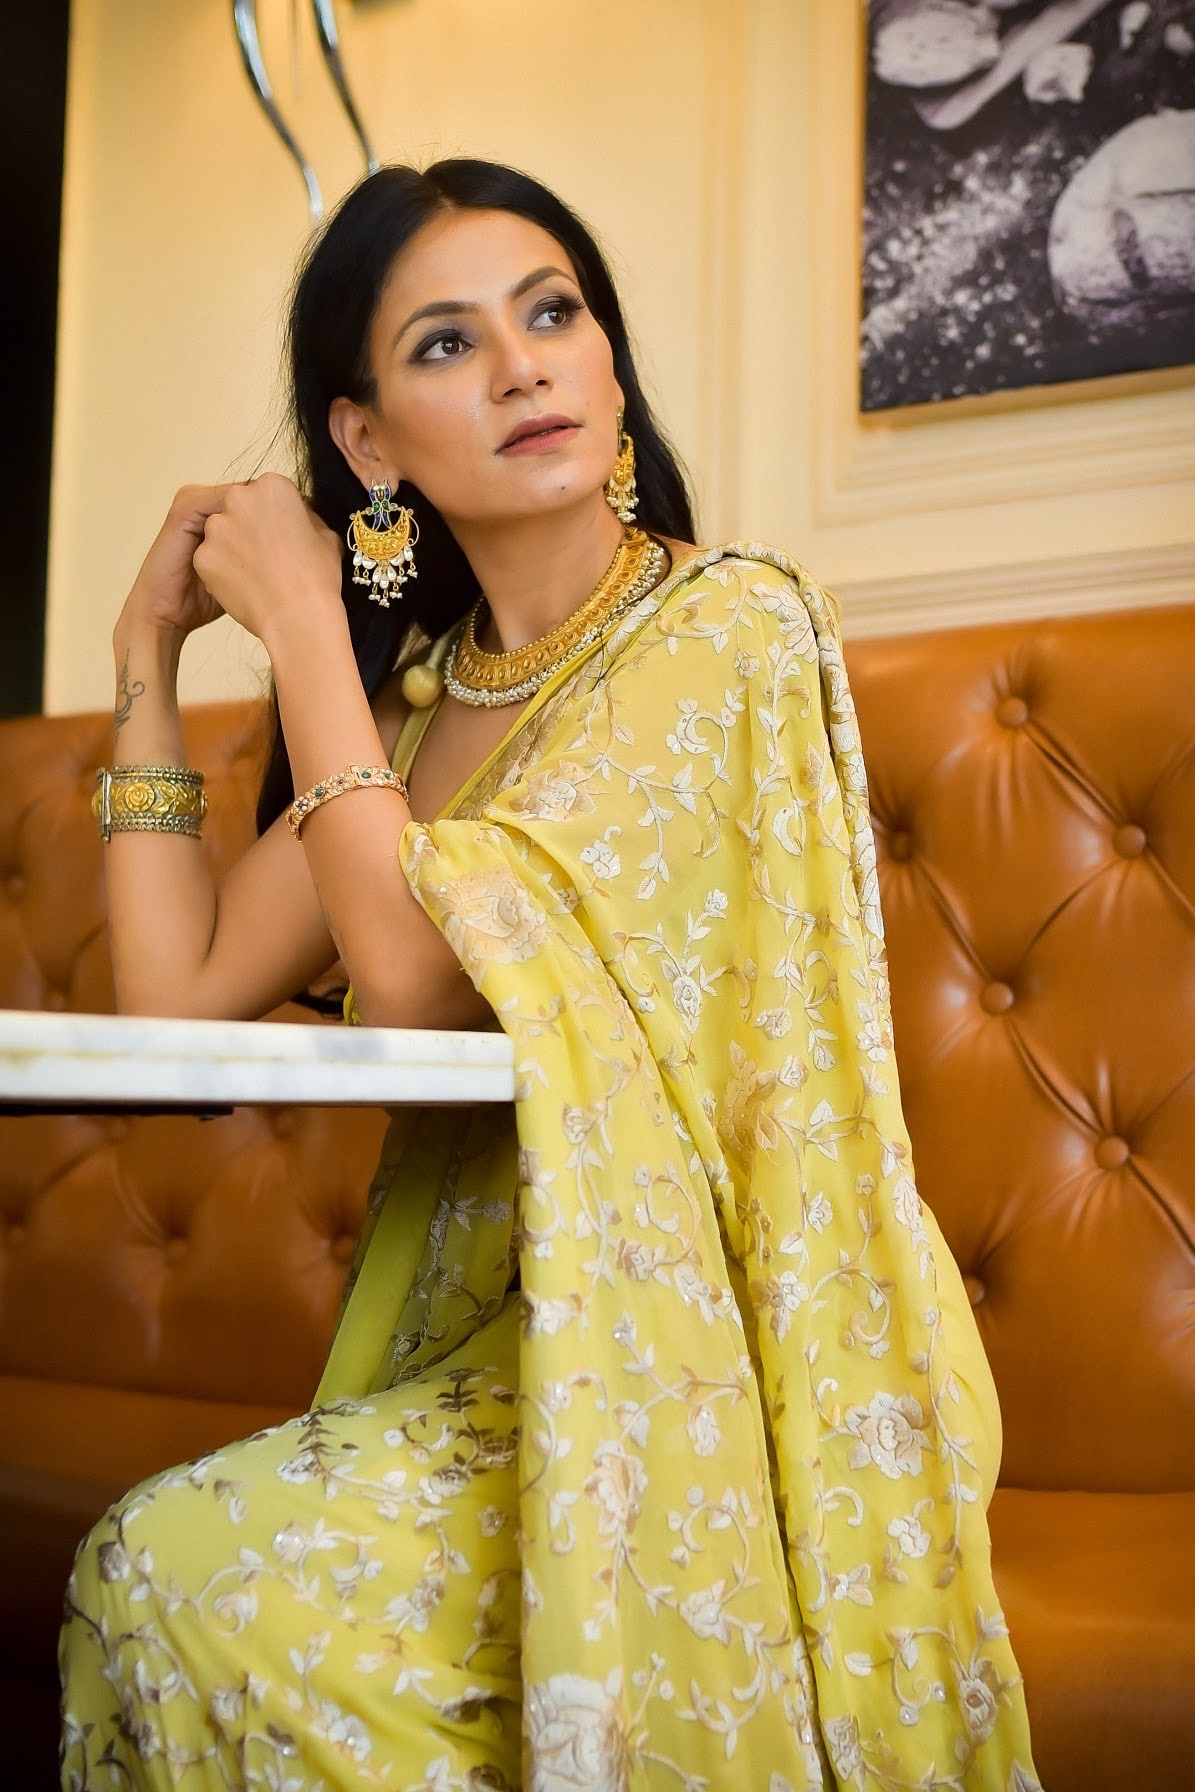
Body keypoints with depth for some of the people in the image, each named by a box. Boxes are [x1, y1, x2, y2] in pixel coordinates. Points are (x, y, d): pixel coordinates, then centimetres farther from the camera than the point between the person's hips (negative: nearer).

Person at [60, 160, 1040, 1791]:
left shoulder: (730, 620, -10)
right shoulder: (416, 693, 10)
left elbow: (417, 974, -18)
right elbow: (182, 993, 4)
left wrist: (301, 621, -8)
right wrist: (150, 657, 6)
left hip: (712, 1339, -6)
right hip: (501, 1339, 6)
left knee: (194, 1572, -20)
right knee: (143, 1569, -16)